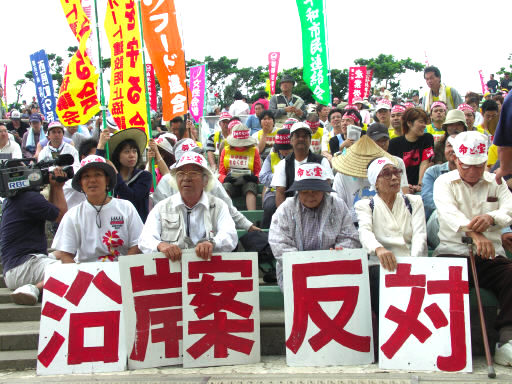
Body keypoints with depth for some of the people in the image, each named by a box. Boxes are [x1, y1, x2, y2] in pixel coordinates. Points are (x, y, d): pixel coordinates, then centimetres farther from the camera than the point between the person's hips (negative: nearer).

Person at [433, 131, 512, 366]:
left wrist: (491, 217, -28)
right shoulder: (444, 182, 8)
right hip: (453, 252, -2)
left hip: (491, 255, 2)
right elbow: (449, 212, -14)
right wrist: (473, 232, -36)